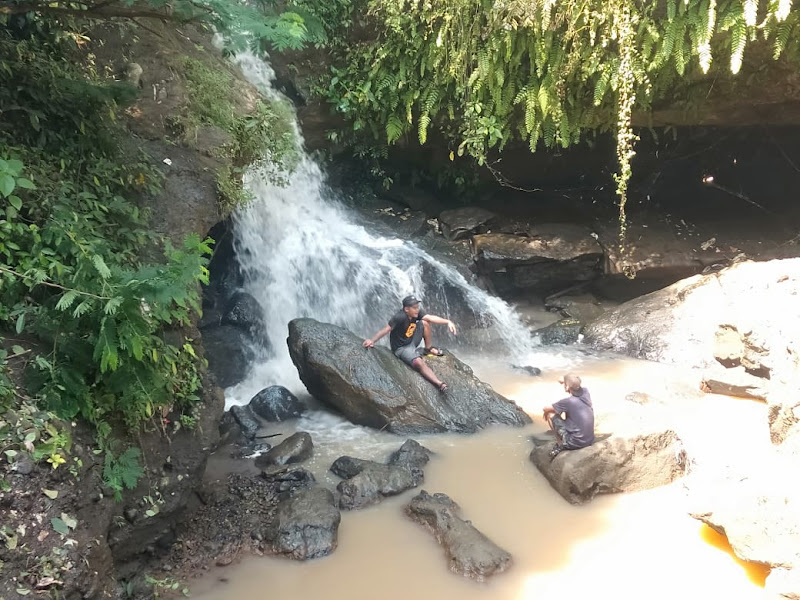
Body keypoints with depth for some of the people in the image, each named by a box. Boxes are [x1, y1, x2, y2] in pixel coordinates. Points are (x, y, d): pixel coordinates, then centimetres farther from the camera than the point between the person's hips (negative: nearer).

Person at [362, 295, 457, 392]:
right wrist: (372, 340, -40)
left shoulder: (417, 313, -11)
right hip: (401, 348, -7)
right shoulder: (399, 317, -29)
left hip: (412, 341, 7)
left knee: (425, 322, -10)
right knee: (419, 363, -30)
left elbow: (430, 318, -23)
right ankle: (439, 384, -34)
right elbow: (386, 330, -30)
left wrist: (448, 322, -38)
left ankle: (428, 349, 8)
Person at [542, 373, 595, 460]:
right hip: (590, 441, 7)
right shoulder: (585, 392, -6)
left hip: (576, 443, -7)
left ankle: (560, 445, 11)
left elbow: (546, 409, -5)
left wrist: (546, 412, 16)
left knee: (551, 415, 4)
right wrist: (565, 382, 12)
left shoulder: (568, 402, -21)